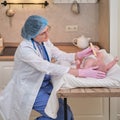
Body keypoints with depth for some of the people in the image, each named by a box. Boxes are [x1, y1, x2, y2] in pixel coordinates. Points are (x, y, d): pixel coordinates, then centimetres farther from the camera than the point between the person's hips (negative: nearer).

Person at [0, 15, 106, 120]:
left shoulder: (44, 41, -2)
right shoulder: (25, 49, -27)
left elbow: (60, 55, 2)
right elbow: (49, 68, -34)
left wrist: (81, 54, -16)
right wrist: (81, 72, -37)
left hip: (45, 84, 7)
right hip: (29, 90, -7)